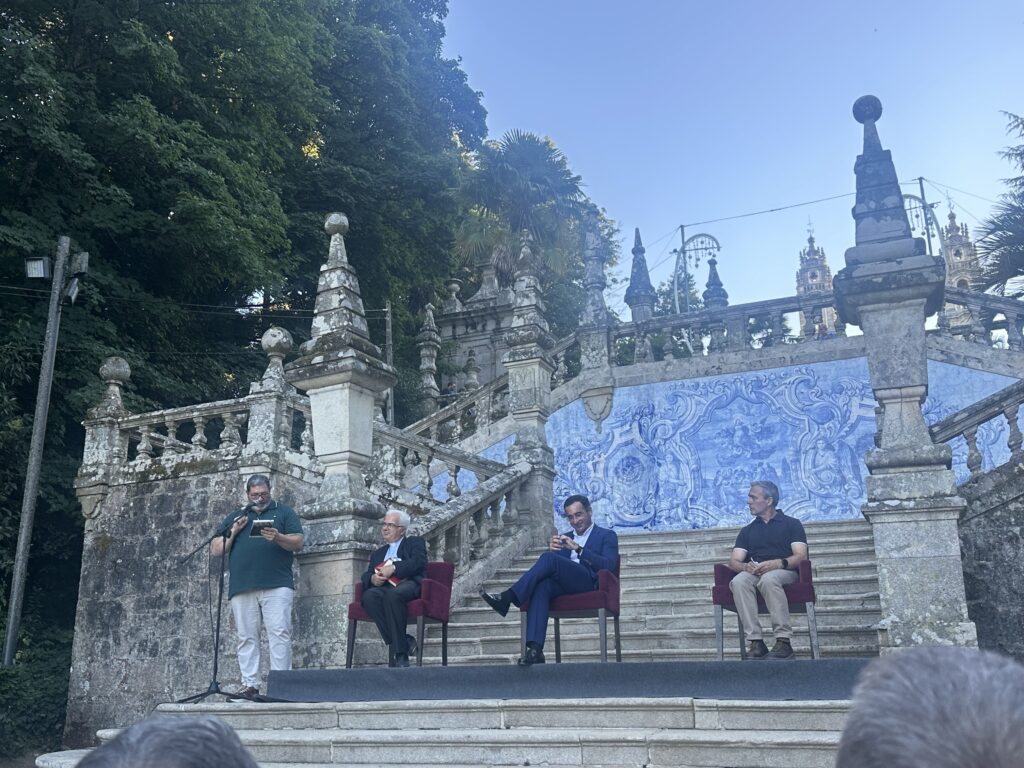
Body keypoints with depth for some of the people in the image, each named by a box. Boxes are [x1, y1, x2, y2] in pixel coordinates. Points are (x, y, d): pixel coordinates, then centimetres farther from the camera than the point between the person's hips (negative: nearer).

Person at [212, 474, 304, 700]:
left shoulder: (284, 512, 15)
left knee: (279, 633, -11)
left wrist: (278, 537, -14)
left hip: (276, 585, -3)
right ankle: (249, 685, 4)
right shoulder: (235, 517, 23)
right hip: (242, 586, 3)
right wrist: (233, 533, 2)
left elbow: (298, 542, 5)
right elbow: (215, 549, 18)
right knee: (246, 637, 1)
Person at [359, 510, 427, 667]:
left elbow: (419, 562, 1)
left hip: (409, 584, -4)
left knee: (393, 594, -40)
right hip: (383, 587, 4)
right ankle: (405, 642, -32)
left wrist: (393, 568, -11)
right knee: (369, 596, -32)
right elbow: (366, 575, 24)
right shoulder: (378, 553, 37)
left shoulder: (414, 542, 23)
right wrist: (372, 578, -1)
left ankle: (400, 653, -36)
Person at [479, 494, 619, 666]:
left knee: (549, 558, -28)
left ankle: (507, 599, -30)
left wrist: (579, 549, -12)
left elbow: (609, 565, -3)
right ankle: (535, 649, -42)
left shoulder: (607, 536, 16)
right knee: (542, 585, -32)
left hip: (589, 584, -5)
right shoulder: (564, 537, 31)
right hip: (564, 587, 5)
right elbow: (553, 568, 18)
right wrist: (551, 549, -5)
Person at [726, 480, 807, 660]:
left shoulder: (791, 524, 15)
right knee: (739, 581, -33)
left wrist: (778, 563, -19)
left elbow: (801, 556, 1)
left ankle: (784, 641, -37)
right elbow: (734, 561, 13)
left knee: (769, 579, -39)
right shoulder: (747, 530, 26)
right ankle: (756, 642, -35)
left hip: (784, 572, -3)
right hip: (754, 573, 3)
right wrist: (745, 566, -12)